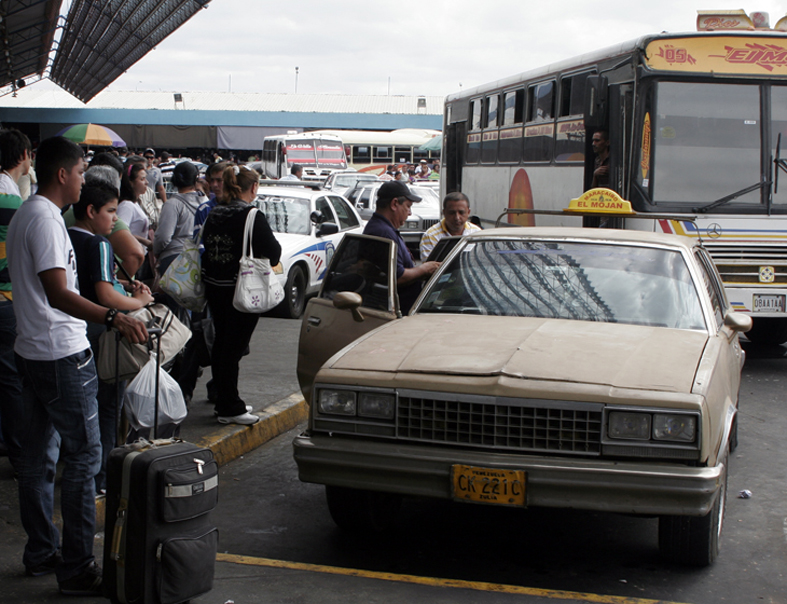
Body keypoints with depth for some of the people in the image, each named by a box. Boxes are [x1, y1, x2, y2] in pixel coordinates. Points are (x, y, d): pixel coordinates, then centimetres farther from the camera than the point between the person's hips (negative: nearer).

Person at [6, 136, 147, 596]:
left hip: (31, 351, 11)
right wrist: (113, 318, -41)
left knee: (36, 455, 16)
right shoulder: (46, 219, -18)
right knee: (83, 456, -6)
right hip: (61, 355, -11)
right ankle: (77, 567, -4)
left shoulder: (24, 214, 14)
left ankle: (40, 552, 27)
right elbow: (58, 294, -28)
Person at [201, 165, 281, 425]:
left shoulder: (214, 215, 4)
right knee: (234, 347, -1)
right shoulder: (252, 216, -16)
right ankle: (230, 408, 4)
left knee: (221, 343, 16)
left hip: (214, 287, 7)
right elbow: (273, 252, -14)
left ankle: (224, 402, 26)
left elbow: (206, 246, 11)